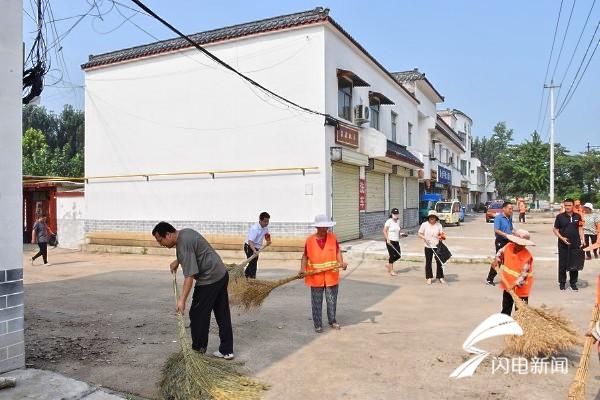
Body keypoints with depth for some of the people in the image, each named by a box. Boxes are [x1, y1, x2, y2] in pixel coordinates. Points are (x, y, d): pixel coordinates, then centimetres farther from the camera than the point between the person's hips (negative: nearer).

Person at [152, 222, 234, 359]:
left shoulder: (183, 244, -20)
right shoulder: (185, 232, 10)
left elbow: (189, 275, -26)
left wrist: (182, 299, -26)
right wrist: (177, 261, 23)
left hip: (209, 279, -10)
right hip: (222, 274, 10)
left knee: (198, 315, 4)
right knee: (223, 314, 10)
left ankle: (198, 350, 16)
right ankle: (226, 351, 16)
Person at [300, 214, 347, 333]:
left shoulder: (332, 237, -3)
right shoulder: (310, 240, -5)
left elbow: (337, 251, 1)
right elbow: (305, 256, 2)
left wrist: (341, 262, -16)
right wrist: (302, 268, -12)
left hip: (331, 276, 1)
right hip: (316, 277, -1)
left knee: (332, 301, 13)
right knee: (316, 302, 8)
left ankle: (332, 321, 32)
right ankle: (318, 324, 21)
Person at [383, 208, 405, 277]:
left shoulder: (398, 221, 9)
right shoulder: (389, 221, -10)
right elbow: (384, 231, -11)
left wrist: (401, 232, 3)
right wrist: (387, 239, -19)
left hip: (396, 241, 7)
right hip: (390, 241, -7)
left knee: (398, 255, 5)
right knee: (392, 255, -2)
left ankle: (389, 265, 28)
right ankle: (391, 270, 12)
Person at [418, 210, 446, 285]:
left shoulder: (439, 225, 1)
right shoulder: (424, 224, -2)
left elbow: (442, 234, 5)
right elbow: (419, 234, 1)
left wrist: (442, 236, -17)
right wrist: (424, 238, -17)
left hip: (437, 246, 1)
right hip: (428, 247, -1)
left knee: (439, 261, 1)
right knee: (428, 262, 6)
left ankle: (440, 277, 15)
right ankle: (429, 278, 16)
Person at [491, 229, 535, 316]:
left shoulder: (527, 256, -25)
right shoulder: (509, 246, -10)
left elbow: (524, 274, -26)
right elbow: (501, 252, 15)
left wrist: (515, 284, -33)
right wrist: (497, 260, 0)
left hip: (520, 287, -6)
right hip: (507, 284, 6)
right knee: (506, 307, 22)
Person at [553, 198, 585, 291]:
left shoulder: (577, 216, 5)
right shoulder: (560, 216, -3)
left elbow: (580, 228, 11)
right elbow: (555, 229, 0)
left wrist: (582, 239, 0)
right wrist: (562, 238, -13)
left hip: (575, 244, 2)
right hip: (563, 244, -2)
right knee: (562, 264, 4)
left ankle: (573, 282, 21)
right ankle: (562, 283, 15)